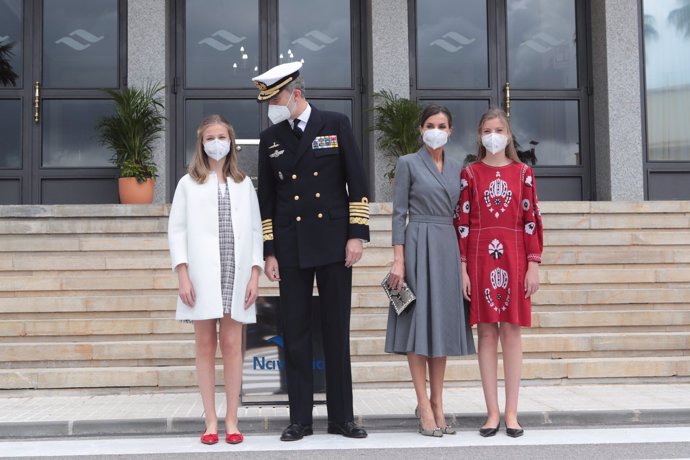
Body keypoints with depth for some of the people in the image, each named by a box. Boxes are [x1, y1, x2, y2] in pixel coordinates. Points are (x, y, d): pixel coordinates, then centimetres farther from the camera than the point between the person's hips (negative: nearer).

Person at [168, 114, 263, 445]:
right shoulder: (188, 183, 8)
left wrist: (254, 274, 0)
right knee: (205, 347, 2)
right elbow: (176, 229, 3)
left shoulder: (243, 183, 12)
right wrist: (182, 275, -8)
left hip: (236, 275, 1)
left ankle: (232, 420, 7)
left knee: (232, 346, 1)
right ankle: (210, 421, 8)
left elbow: (255, 230, 9)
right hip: (202, 276, -1)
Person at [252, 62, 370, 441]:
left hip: (333, 243, -2)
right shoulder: (270, 138, 8)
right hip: (291, 249, 2)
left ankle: (341, 417, 13)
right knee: (295, 333, 3)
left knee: (337, 331, 4)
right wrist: (269, 251, 3)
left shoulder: (336, 125, 2)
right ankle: (300, 418, 12)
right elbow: (266, 199, 9)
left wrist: (357, 234, -6)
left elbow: (357, 183, 1)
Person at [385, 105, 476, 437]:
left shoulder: (456, 168, 14)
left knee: (444, 322, 6)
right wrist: (398, 259, -12)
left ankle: (437, 404, 13)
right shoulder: (407, 163, 0)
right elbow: (399, 213, -4)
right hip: (419, 245, -5)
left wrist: (462, 257, 10)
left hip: (449, 248, 5)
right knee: (419, 321, -4)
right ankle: (424, 406, 1)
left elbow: (459, 214, 16)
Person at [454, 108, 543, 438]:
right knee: (487, 334, 2)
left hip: (513, 259, 0)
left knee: (511, 332, 2)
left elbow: (532, 221, 4)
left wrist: (533, 265, -3)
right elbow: (462, 223, 2)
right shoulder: (470, 174, 6)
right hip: (480, 259, 0)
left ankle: (511, 413, 9)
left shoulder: (523, 173, 7)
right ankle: (492, 412, 9)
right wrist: (462, 268, -3)